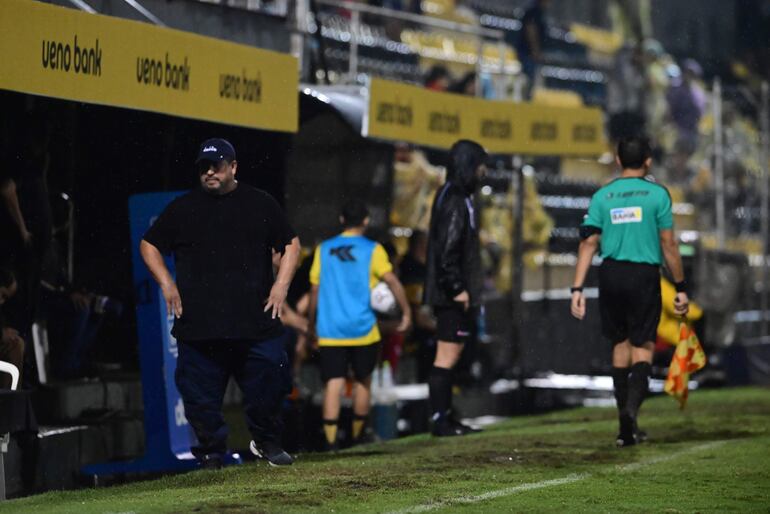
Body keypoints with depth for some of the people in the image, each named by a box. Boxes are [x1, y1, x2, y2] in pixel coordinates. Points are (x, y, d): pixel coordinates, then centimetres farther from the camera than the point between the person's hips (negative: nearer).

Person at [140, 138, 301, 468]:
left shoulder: (260, 204, 10)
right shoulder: (182, 209, 9)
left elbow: (290, 244, 15)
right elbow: (149, 245, 16)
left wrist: (281, 284, 2)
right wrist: (166, 283, 3)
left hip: (256, 319, 0)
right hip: (198, 324, 0)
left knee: (270, 378, -3)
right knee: (201, 393, -1)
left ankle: (266, 442, 18)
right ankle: (210, 451, 13)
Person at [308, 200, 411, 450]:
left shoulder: (323, 249, 8)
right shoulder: (372, 250, -1)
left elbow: (315, 290, 10)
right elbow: (392, 281, -11)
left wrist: (312, 324, 18)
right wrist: (406, 312, -6)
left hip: (329, 330, 1)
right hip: (362, 329, -1)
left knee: (333, 384, -3)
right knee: (363, 381, 16)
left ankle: (330, 440, -15)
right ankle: (358, 436, 23)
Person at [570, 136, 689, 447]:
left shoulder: (602, 196, 5)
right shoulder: (657, 194, -2)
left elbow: (588, 243, 0)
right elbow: (669, 245, -2)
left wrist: (577, 289, 0)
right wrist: (680, 288, 4)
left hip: (611, 275, 3)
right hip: (645, 275, -3)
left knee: (620, 345, 14)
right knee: (643, 347, 2)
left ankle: (627, 427, 17)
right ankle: (631, 406, -24)